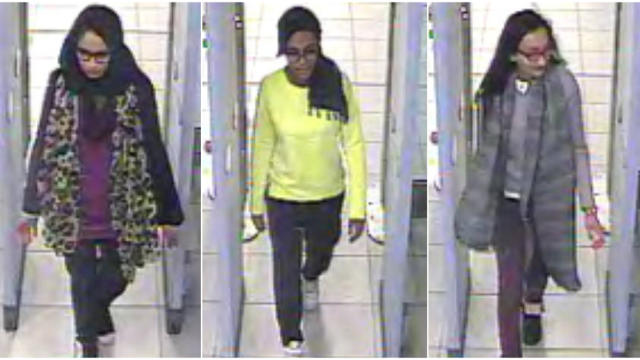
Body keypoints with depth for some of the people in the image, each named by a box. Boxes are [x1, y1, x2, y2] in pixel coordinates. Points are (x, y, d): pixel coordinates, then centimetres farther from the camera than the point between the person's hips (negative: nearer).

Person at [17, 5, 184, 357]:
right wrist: (31, 207, 4)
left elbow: (154, 150, -2)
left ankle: (91, 319, 45)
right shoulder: (60, 83, -4)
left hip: (122, 210, 0)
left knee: (116, 278, 12)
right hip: (71, 209, 0)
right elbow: (42, 144, 3)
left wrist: (168, 214, -1)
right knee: (83, 282, 6)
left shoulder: (136, 87, -7)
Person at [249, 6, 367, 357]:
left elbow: (354, 145, -14)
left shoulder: (339, 84, -20)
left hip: (328, 195, 2)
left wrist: (358, 206, -14)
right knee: (286, 269, 11)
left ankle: (311, 277, 65)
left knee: (321, 255, 28)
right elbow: (262, 147, -7)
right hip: (282, 196, -1)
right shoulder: (270, 87, -19)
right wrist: (256, 202, 0)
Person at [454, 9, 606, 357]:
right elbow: (487, 148, 2)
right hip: (507, 199, 0)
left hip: (550, 196, 0)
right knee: (510, 282, -3)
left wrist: (589, 209, -13)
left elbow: (578, 148, -11)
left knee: (540, 259, 26)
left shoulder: (563, 83, -18)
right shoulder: (495, 87, -11)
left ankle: (534, 301, 61)